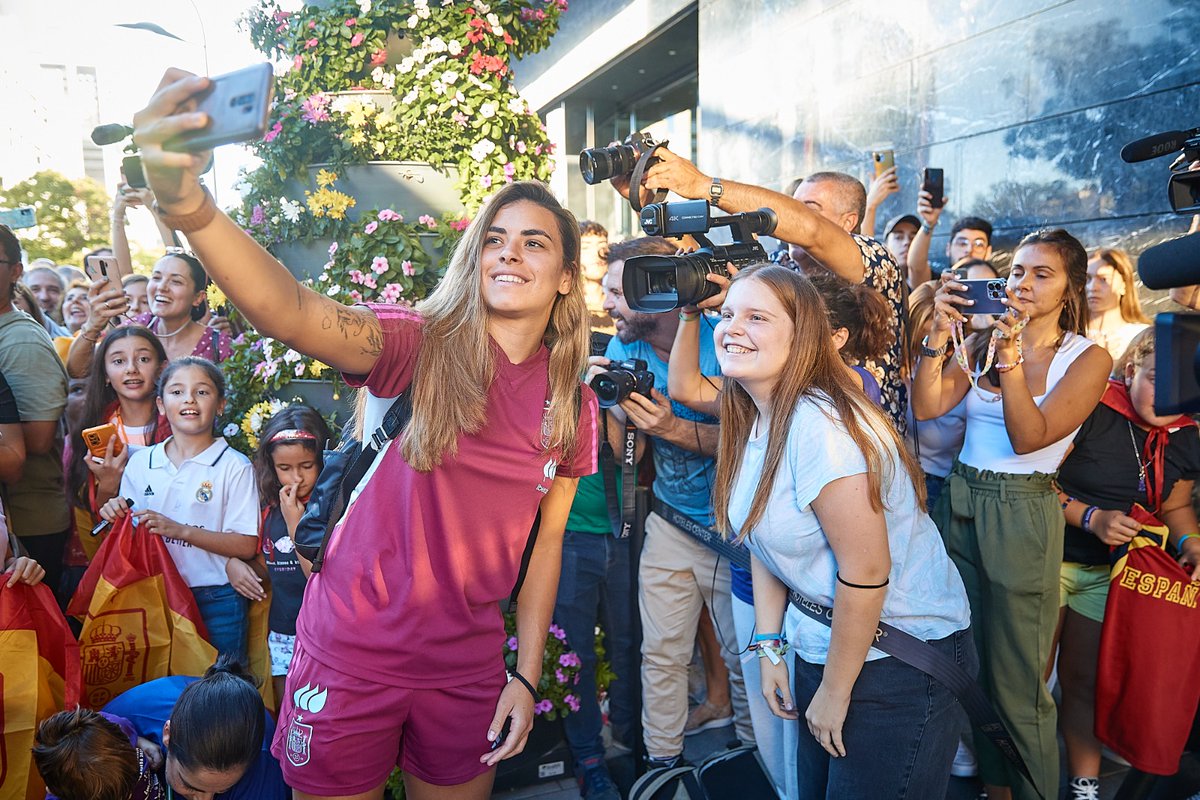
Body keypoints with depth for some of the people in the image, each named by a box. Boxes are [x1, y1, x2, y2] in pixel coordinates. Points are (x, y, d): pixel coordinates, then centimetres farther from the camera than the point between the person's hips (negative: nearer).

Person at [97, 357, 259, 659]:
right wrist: (116, 516, -7)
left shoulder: (235, 467, -8)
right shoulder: (140, 463, 5)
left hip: (216, 603, -3)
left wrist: (181, 530, -20)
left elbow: (246, 545, -12)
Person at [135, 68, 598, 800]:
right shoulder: (425, 347, -14)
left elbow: (547, 541, 5)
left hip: (468, 669, 3)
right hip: (351, 654, -3)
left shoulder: (574, 405, -2)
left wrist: (527, 677, 3)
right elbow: (290, 311, -33)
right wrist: (189, 205, -50)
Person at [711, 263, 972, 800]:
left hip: (902, 657, -8)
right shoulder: (752, 423, 1)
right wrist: (769, 647, 5)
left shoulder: (819, 425, -26)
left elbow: (866, 572, -25)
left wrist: (835, 691, -15)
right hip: (821, 645, 8)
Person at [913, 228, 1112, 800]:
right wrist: (939, 334, -15)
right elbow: (926, 407, -6)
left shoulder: (1088, 358, -4)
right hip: (958, 503, 4)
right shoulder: (982, 340, 6)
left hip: (1021, 515, -4)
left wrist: (1011, 357, -23)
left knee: (1017, 682, 4)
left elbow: (1030, 437, -15)